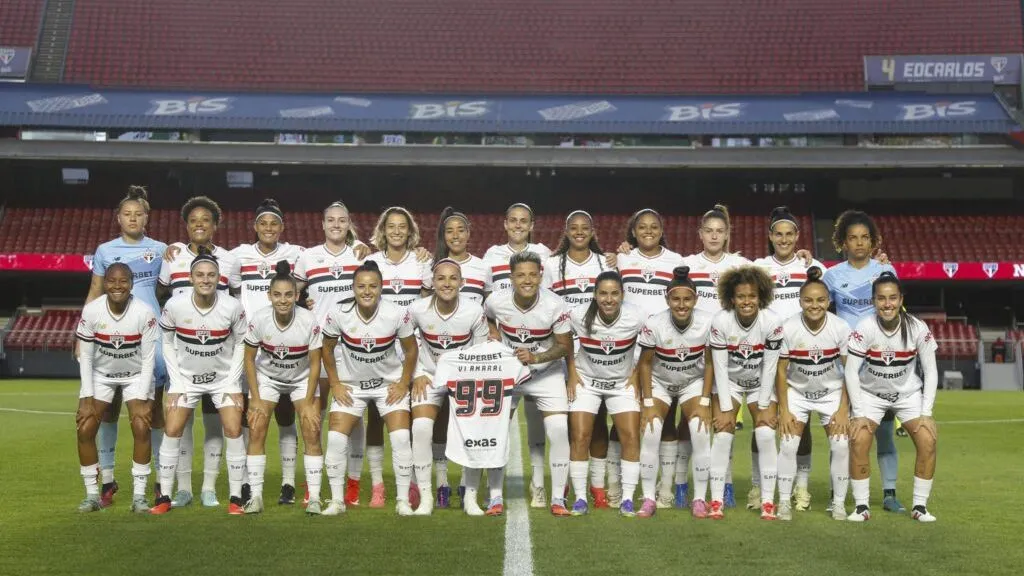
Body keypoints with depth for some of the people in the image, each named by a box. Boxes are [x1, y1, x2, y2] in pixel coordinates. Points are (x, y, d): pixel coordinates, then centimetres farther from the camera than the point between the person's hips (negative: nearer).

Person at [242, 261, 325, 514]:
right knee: (256, 430, -10)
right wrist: (256, 399, -11)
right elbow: (249, 359, -9)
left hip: (302, 378, -1)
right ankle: (256, 496, 1)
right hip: (267, 377, 1)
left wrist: (308, 402, -13)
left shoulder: (309, 321, -25)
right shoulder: (258, 319, -22)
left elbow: (315, 364, -14)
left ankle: (314, 497, -3)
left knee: (312, 432, -11)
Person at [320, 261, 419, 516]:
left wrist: (404, 384, -6)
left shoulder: (397, 314, -21)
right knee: (336, 439, -7)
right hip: (351, 384, 1)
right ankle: (337, 500, 8)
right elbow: (327, 348, -2)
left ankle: (403, 500, 3)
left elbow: (411, 349, -5)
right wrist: (335, 384, -3)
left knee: (401, 438, -11)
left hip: (390, 383, -1)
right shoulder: (339, 314, -19)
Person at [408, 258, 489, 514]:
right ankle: (426, 497, -5)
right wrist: (417, 374, -5)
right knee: (421, 428, -18)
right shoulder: (418, 309, -16)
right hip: (430, 377, 1)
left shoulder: (474, 311, -17)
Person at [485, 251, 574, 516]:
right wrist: (493, 332, -8)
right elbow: (488, 318, 11)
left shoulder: (555, 306, -20)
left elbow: (565, 346, -11)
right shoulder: (496, 301, -15)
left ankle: (558, 499, 1)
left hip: (547, 373, -1)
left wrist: (535, 358, -24)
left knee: (559, 430, -12)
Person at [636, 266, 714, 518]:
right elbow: (645, 364, -12)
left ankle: (699, 498, -4)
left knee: (701, 431, -20)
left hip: (693, 382, 1)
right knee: (650, 431, -20)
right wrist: (648, 403, -15)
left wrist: (705, 402, -12)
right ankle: (648, 498, -6)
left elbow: (710, 363, -9)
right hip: (659, 382, 0)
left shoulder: (707, 323, -21)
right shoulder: (654, 324, -24)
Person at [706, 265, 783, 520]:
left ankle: (767, 501, -2)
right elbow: (719, 368, -16)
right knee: (722, 434, -13)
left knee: (766, 434, -14)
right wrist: (725, 408, -16)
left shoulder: (772, 322, -21)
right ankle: (716, 501, -5)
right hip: (729, 382, 0)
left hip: (761, 384, 0)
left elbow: (770, 367, -14)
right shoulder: (720, 321, -22)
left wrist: (764, 406, -13)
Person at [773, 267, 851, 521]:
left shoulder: (841, 328, -18)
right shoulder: (788, 328, -20)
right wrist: (784, 410, -12)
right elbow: (780, 371, -11)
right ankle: (784, 502, 3)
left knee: (841, 444, -9)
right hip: (797, 392, 0)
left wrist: (843, 409, -11)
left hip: (832, 392, 1)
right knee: (789, 443, -10)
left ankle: (839, 502, 8)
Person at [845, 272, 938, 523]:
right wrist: (859, 413, -21)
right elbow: (851, 372, -18)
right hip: (870, 394, -1)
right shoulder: (864, 329, -23)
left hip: (909, 393, 1)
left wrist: (926, 413, -14)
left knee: (928, 441, -15)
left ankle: (920, 506, 1)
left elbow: (930, 372, -9)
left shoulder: (918, 328, -18)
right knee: (858, 441, -19)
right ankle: (861, 507, -5)